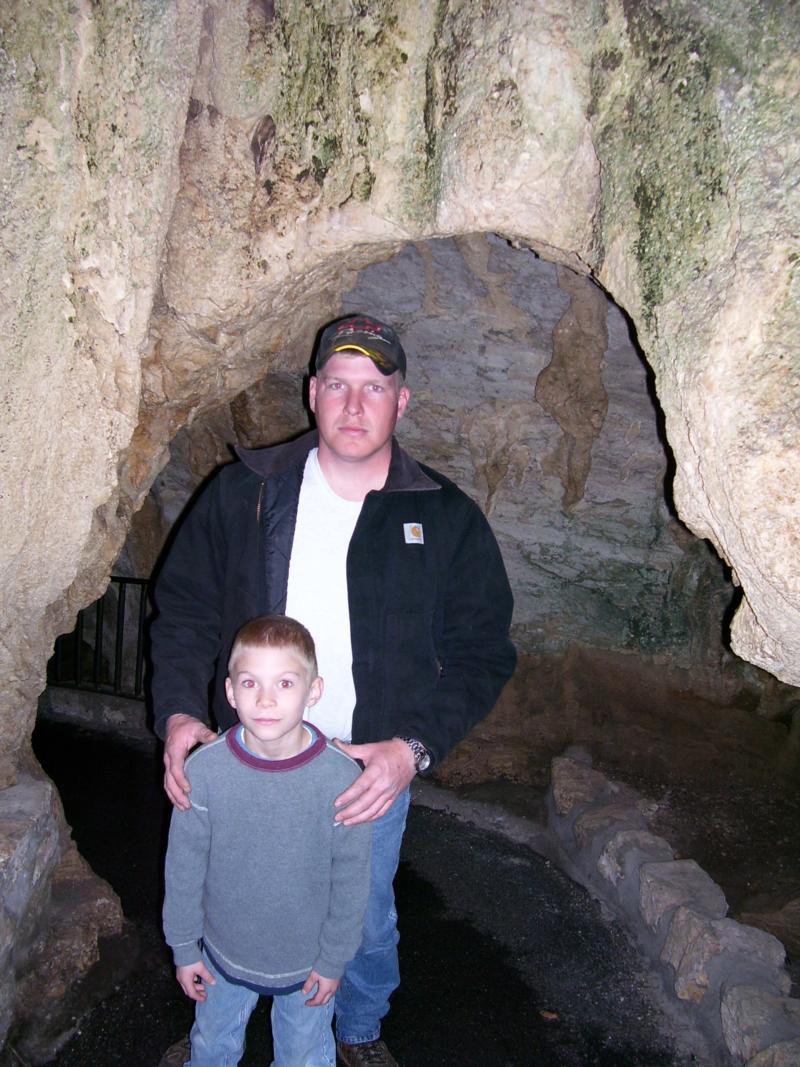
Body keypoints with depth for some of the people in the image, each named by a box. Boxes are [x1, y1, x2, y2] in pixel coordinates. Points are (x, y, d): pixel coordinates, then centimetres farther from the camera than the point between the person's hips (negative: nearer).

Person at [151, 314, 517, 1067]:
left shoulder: (446, 519, -7)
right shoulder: (244, 493, -5)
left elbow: (482, 652, -5)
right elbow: (185, 608, 2)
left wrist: (414, 749, -16)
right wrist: (179, 710, -12)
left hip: (374, 772, 0)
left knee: (367, 924, 19)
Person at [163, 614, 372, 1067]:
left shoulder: (342, 777, -26)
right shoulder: (204, 769, -22)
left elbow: (351, 882, -13)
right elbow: (184, 868, -8)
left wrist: (334, 960, -5)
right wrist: (184, 947, 0)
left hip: (308, 959, -1)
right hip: (224, 952, 2)